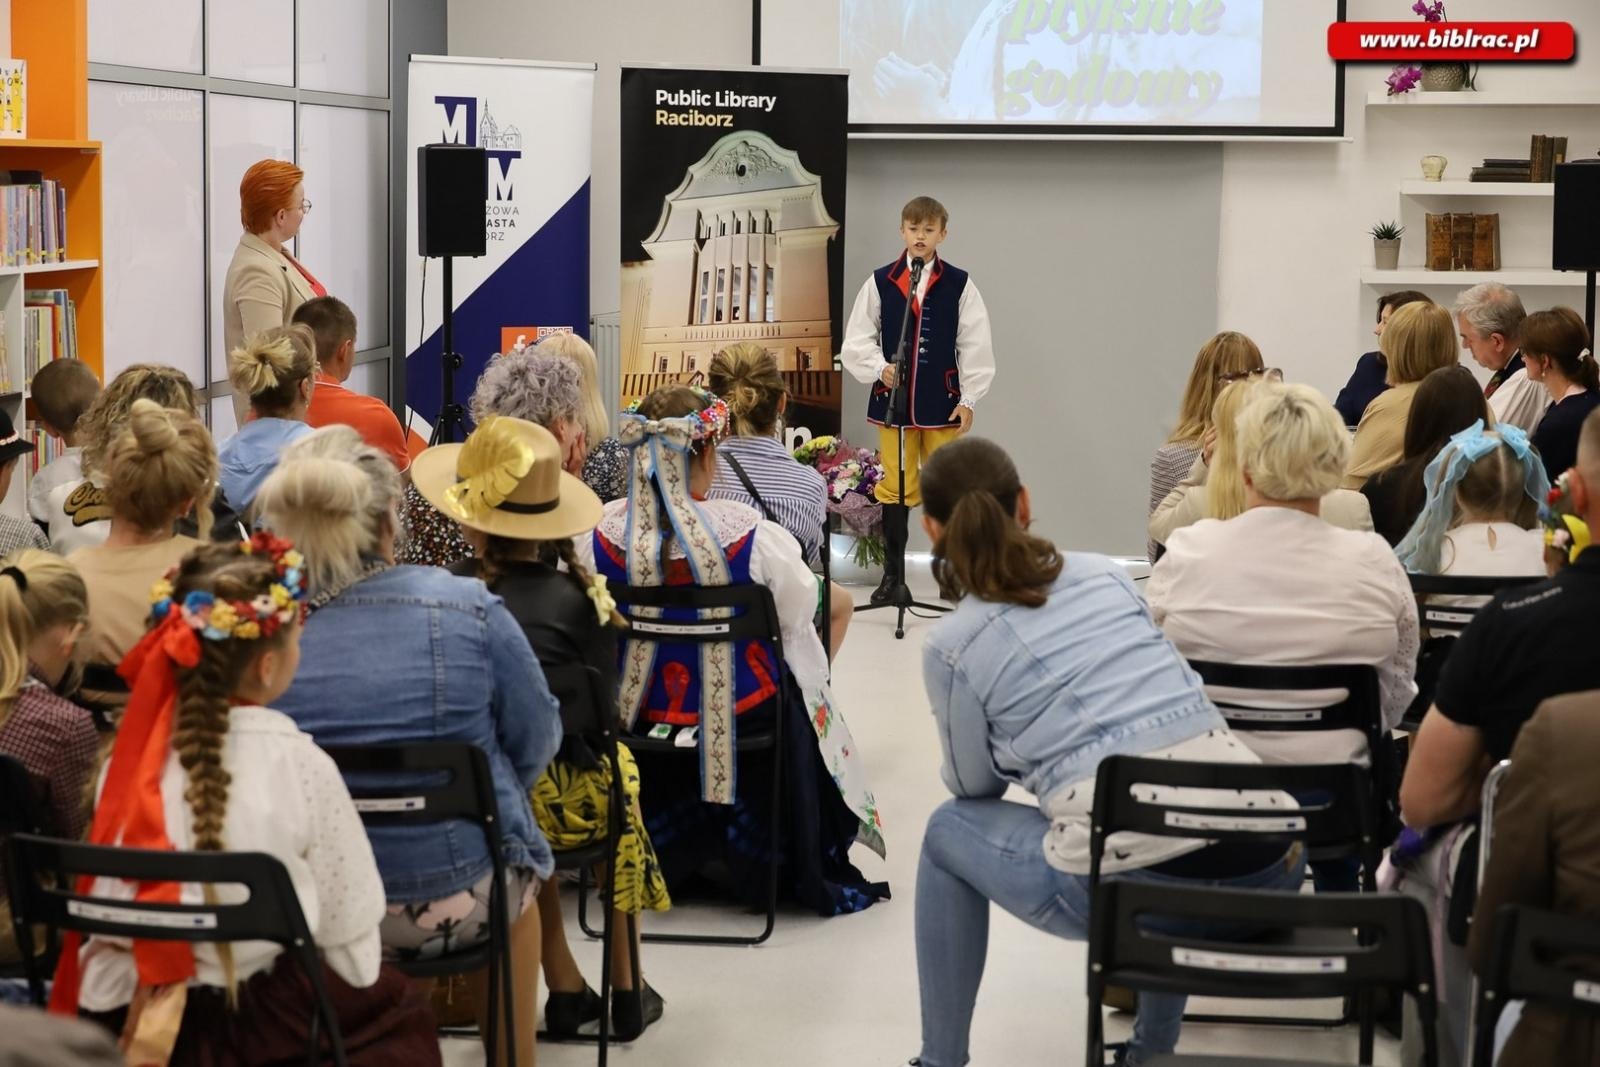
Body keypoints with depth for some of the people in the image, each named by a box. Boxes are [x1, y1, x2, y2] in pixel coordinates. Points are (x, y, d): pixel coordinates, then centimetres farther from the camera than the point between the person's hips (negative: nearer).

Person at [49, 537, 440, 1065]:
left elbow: (106, 897, 4)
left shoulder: (131, 751, -6)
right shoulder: (298, 764, -16)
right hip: (248, 1024, -4)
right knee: (399, 1007, 24)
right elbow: (347, 932, -10)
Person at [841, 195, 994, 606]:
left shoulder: (959, 285, -1)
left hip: (943, 400, -1)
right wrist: (879, 368, -11)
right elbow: (857, 340, 5)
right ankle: (893, 574, 16)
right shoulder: (880, 282, 1)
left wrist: (968, 399, -3)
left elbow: (976, 346, 0)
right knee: (894, 487, 6)